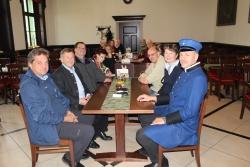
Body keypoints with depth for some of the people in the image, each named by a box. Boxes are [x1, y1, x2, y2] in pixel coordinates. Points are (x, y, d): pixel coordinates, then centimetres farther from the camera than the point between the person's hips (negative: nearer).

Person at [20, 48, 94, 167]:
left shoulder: (46, 77, 6)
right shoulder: (28, 85, -23)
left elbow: (59, 96, 16)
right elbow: (39, 116, -26)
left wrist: (67, 111, 0)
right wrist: (64, 118, -18)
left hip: (59, 117, 9)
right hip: (45, 128, -9)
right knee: (88, 131, -14)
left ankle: (82, 149, 26)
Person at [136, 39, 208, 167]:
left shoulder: (198, 78, -24)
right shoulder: (186, 72, 6)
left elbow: (190, 111, -27)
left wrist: (165, 120, -21)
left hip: (183, 125, -10)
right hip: (173, 112, 10)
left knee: (142, 135, -20)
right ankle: (149, 147, 34)